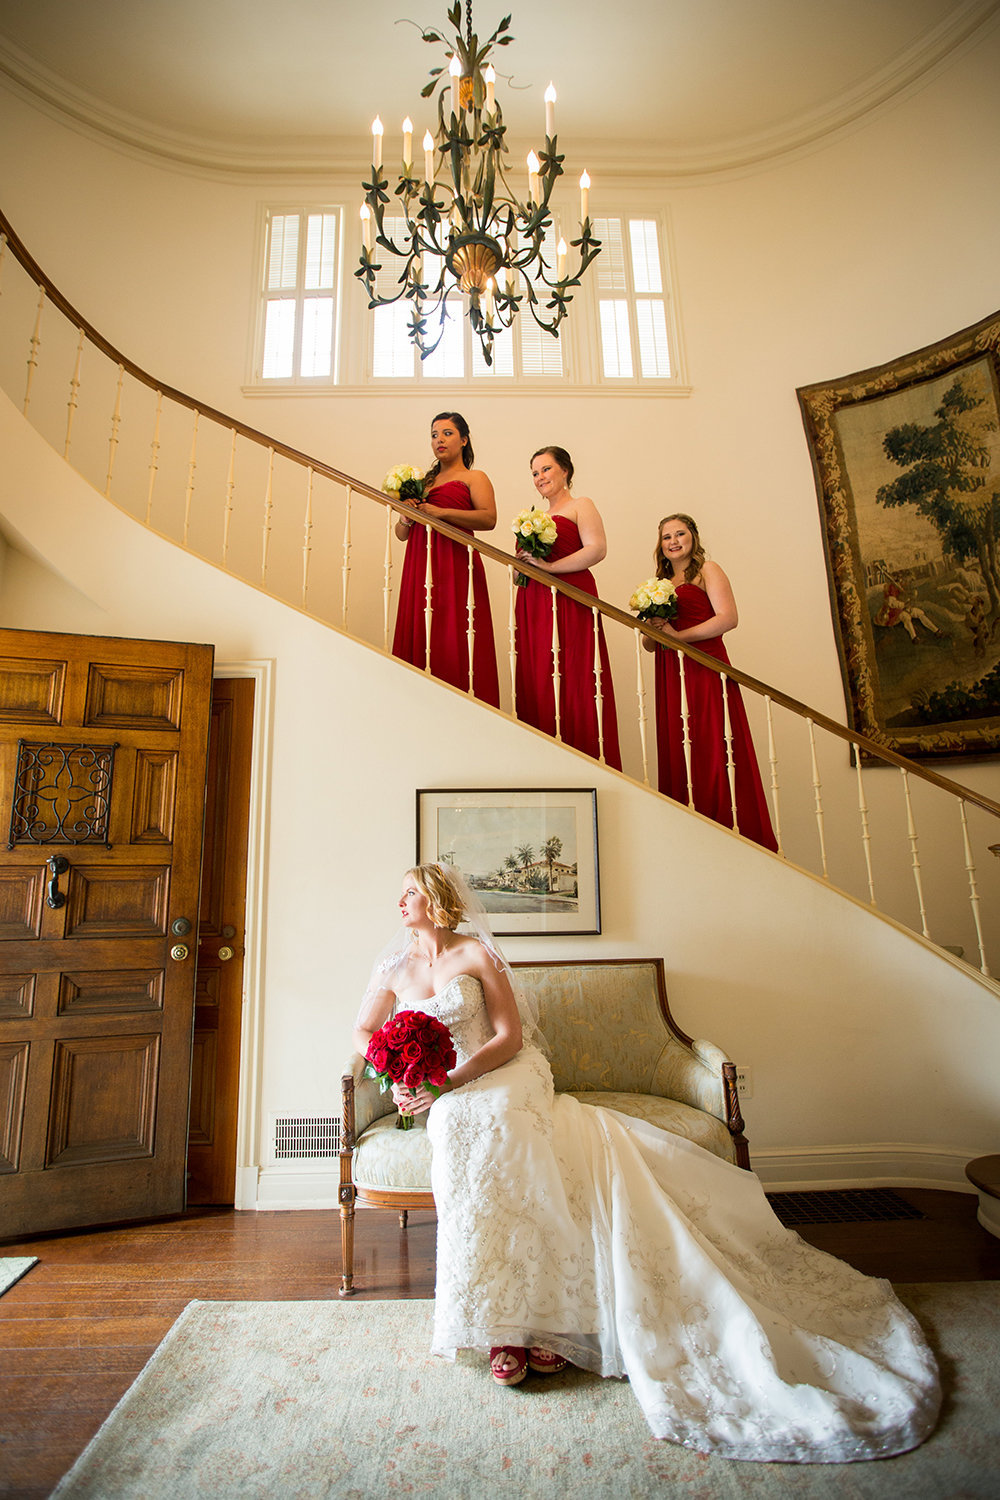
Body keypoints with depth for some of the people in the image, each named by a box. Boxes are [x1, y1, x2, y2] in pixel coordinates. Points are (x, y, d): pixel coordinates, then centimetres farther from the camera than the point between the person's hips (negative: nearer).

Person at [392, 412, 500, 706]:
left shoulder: (474, 478, 10)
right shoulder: (424, 481, 25)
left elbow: (489, 518, -10)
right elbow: (401, 534, 24)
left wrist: (440, 512, -12)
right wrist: (406, 518, 2)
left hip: (455, 563, -5)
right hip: (419, 565, 6)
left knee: (453, 642, -13)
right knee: (418, 636, -2)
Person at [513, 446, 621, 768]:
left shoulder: (580, 505, 7)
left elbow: (597, 548, -10)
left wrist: (550, 566, -13)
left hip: (569, 600, -6)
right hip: (534, 606, 7)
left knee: (573, 683, -12)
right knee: (537, 685, -2)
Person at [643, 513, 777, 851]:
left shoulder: (707, 570, 7)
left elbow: (728, 617, -8)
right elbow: (650, 644, 22)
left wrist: (677, 635, -10)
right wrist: (654, 630, -1)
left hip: (705, 668, -5)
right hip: (670, 676, 6)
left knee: (715, 753, -11)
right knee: (677, 756, 0)